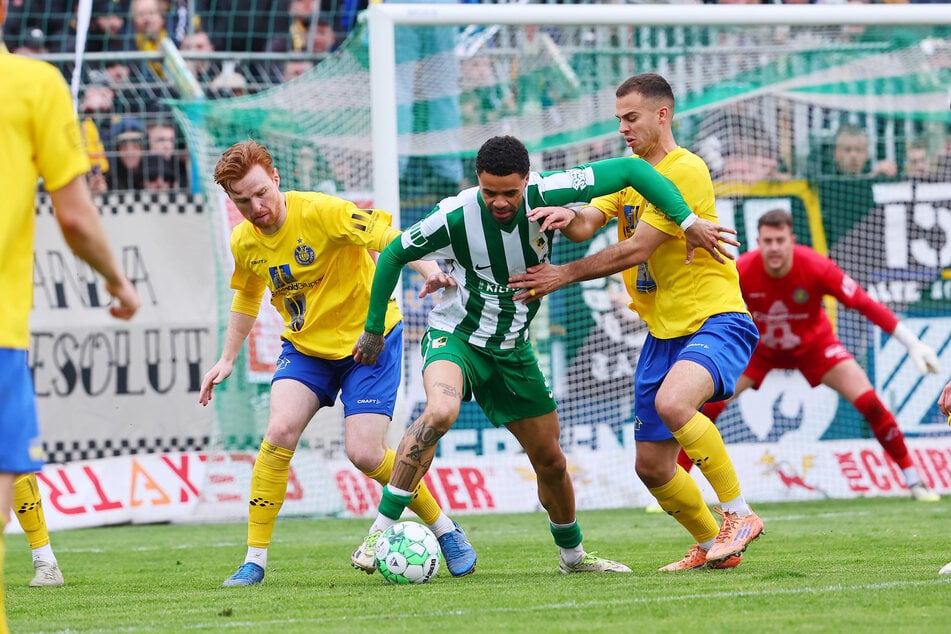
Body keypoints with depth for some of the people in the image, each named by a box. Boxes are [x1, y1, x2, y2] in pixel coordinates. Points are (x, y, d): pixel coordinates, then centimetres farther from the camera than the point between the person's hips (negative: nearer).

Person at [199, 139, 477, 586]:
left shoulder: (319, 212, -22)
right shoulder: (244, 242, -3)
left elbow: (391, 240, -27)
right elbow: (246, 297, 17)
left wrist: (430, 270, -45)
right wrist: (227, 359, 15)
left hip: (368, 336, -4)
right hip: (305, 346, 4)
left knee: (364, 452, -13)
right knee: (280, 430, -19)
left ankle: (444, 529, 12)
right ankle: (255, 558, -12)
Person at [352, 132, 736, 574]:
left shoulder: (545, 195, -20)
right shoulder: (456, 218, -23)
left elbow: (630, 170, -14)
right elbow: (393, 255, -5)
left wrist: (688, 220, -21)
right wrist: (374, 330, 1)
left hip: (512, 349, 4)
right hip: (456, 336, -4)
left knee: (551, 461, 12)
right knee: (440, 412, -36)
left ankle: (572, 555, 39)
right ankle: (380, 531, -31)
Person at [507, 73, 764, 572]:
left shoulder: (686, 171, -14)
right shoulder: (629, 169, 13)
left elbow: (635, 250, -18)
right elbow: (589, 222, -3)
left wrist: (564, 276, -15)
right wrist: (564, 216, -26)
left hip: (715, 321, -8)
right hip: (663, 333, 9)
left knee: (672, 401, -36)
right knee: (652, 465, 5)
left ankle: (739, 515, -23)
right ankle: (712, 546, 27)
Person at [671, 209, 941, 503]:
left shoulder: (816, 268, -30)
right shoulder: (741, 272, -29)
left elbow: (865, 304, -23)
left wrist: (912, 343, -21)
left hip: (814, 344, 0)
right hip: (758, 348, 0)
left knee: (868, 401, -14)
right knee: (708, 405, -17)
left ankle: (914, 482, 2)